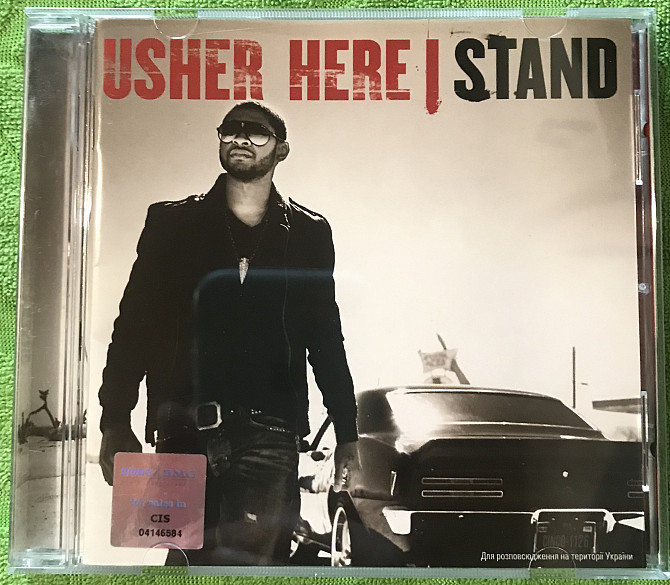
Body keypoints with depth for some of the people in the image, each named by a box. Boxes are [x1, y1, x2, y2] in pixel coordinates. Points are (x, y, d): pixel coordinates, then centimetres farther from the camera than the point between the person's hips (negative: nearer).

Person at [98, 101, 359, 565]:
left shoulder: (309, 232, 10)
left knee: (251, 558, -9)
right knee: (190, 559, 9)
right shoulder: (171, 222, 9)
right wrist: (115, 423, 0)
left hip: (269, 432, -1)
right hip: (184, 430, 1)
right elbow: (134, 324, 6)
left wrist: (347, 434, 11)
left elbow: (326, 339, 12)